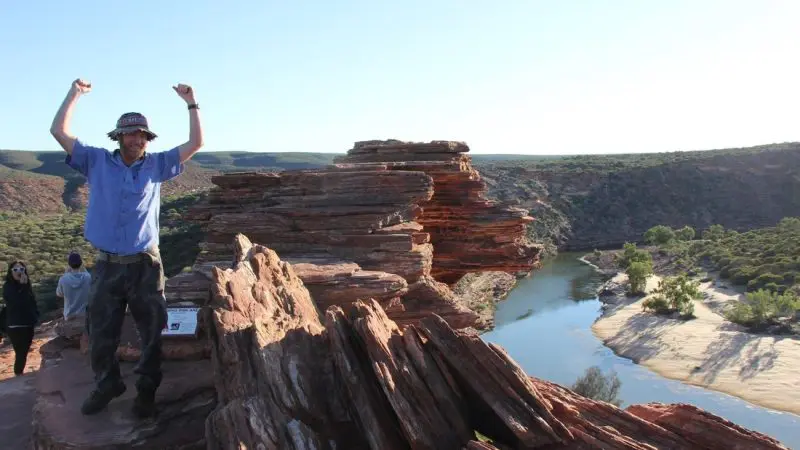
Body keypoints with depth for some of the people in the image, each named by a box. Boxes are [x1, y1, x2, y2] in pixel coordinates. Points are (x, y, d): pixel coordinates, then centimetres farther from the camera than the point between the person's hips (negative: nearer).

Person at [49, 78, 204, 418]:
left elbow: (196, 143, 0)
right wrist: (75, 94, 0)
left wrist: (191, 103, -5)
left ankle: (147, 389, 20)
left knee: (152, 332, 5)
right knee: (100, 333, 11)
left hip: (145, 265, -1)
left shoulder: (156, 165, 4)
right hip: (106, 265, 1)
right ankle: (107, 384, 31)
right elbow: (59, 131, 1)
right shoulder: (97, 161, 5)